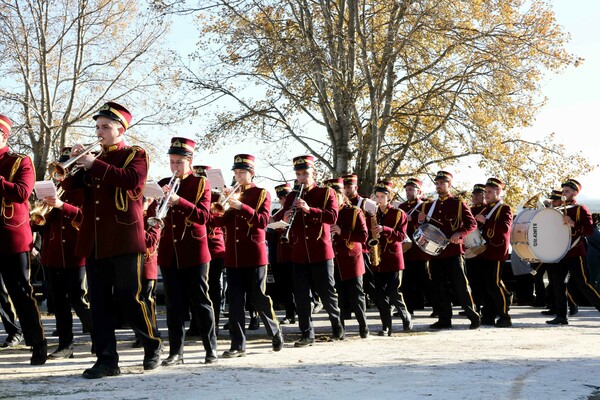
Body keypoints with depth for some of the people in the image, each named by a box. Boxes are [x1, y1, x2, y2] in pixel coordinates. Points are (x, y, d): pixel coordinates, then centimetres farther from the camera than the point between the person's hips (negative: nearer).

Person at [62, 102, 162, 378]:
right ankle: (107, 360, 7)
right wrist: (75, 161, -3)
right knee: (100, 302, 3)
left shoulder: (135, 155, 2)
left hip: (124, 240, -5)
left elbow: (132, 180, -18)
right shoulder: (93, 159, 19)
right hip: (94, 243, 6)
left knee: (129, 298, -3)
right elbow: (69, 186, 13)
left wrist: (95, 165, -18)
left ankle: (153, 347, 18)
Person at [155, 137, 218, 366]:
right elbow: (153, 215, 6)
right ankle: (176, 352, 8)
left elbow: (203, 216, -12)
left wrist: (178, 201, -24)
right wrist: (160, 200, -14)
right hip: (169, 253, 4)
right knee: (174, 306, 4)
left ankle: (211, 349, 10)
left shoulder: (201, 183, 0)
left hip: (194, 252, -3)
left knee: (200, 302, 1)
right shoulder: (163, 184, 12)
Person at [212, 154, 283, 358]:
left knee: (258, 298, 1)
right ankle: (238, 345, 3)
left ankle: (276, 334, 22)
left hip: (254, 255, -4)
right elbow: (220, 221, 8)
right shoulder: (230, 195, 15)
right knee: (235, 301, 1)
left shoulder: (262, 194, 1)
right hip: (233, 255, 4)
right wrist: (217, 209, -13)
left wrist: (241, 206, -23)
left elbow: (263, 221, -13)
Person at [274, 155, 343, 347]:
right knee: (301, 296, 1)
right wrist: (284, 218, -16)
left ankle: (337, 324, 26)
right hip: (299, 254, 3)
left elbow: (333, 217, -13)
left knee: (327, 292, 4)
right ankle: (307, 334, 8)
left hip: (321, 253, -3)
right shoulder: (291, 197, 13)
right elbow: (278, 219, 9)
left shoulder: (326, 193, 1)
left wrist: (309, 209, -25)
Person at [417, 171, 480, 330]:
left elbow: (472, 223, -4)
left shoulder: (458, 204, 1)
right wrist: (421, 221, -4)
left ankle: (474, 317, 8)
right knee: (439, 288, 6)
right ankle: (444, 320, 13)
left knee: (461, 286, -3)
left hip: (453, 252, -5)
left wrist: (459, 233, -21)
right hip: (435, 252, 5)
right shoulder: (428, 206, 15)